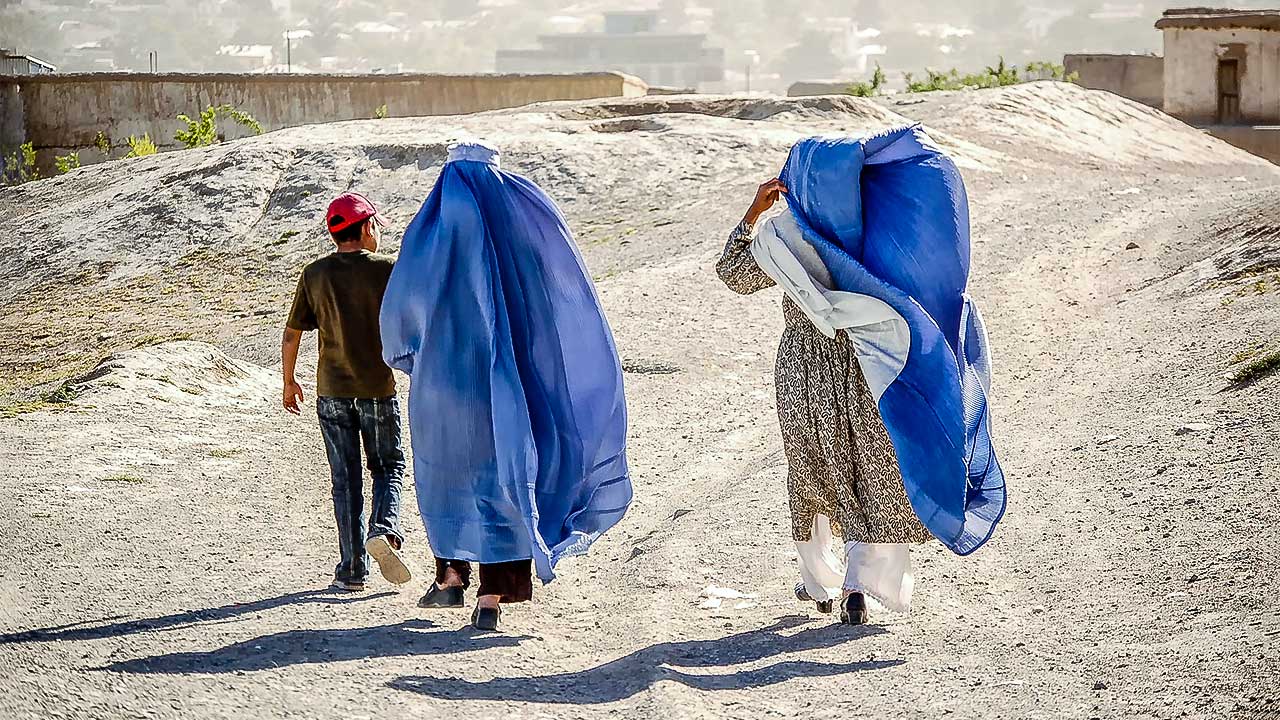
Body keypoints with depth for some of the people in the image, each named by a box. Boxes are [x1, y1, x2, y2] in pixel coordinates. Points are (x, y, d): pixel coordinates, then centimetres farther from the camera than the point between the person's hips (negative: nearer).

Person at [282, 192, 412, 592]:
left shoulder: (315, 275, 0)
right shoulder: (387, 270, -6)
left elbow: (291, 334, 3)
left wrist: (289, 382, 16)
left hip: (332, 391, 2)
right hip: (379, 390, -2)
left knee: (345, 480, 8)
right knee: (388, 468, 14)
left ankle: (353, 571, 9)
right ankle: (384, 529, -13)